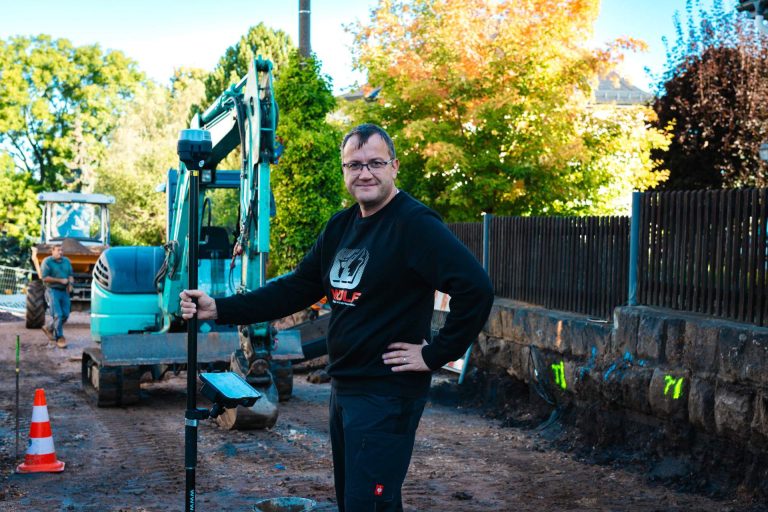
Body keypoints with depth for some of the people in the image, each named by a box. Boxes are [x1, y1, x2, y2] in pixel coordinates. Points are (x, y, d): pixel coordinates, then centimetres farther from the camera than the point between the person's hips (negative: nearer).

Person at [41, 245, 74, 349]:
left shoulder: (67, 261, 12)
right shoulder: (47, 262, -7)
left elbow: (71, 275, 13)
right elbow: (45, 278, -14)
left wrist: (70, 283, -8)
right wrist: (60, 280, -17)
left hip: (64, 291, 6)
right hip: (53, 291, -6)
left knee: (65, 315, 5)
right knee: (57, 315, -10)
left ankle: (49, 328, 29)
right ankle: (59, 338, -2)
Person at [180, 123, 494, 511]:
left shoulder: (416, 225, -16)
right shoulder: (340, 226, 10)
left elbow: (476, 289, -24)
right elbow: (296, 289, 11)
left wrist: (436, 354, -19)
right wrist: (219, 309, 3)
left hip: (387, 394, -9)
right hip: (343, 388, 9)